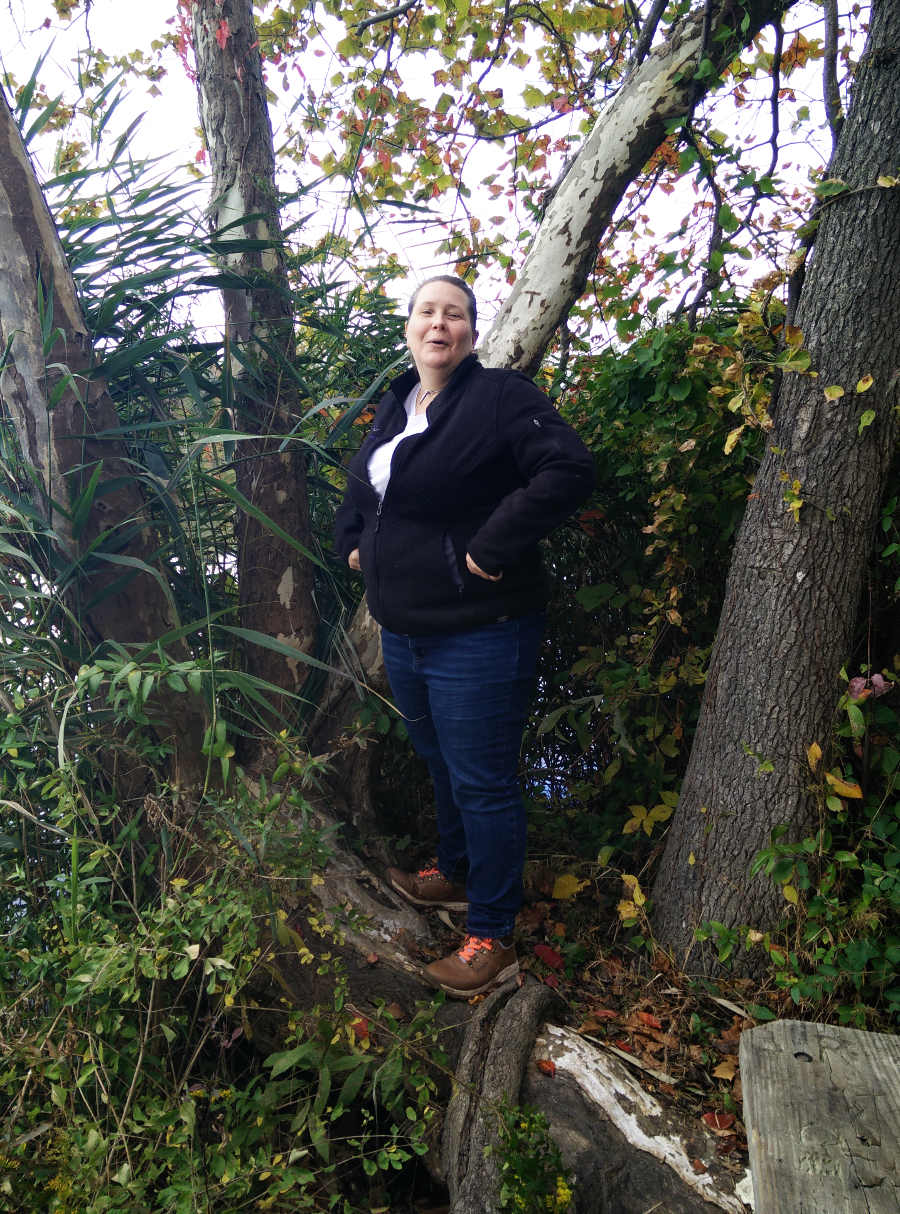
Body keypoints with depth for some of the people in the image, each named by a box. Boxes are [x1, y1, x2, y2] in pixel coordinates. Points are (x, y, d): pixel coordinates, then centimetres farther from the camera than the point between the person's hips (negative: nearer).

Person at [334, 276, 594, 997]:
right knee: (441, 764, 25)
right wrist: (353, 538, 15)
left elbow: (569, 470, -26)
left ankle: (492, 939, 17)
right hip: (403, 629, 9)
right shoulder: (395, 408, 14)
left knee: (482, 782, 1)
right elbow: (362, 483, 31)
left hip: (479, 634, -8)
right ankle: (454, 875, 48)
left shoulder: (500, 397, -12)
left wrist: (493, 544, -27)